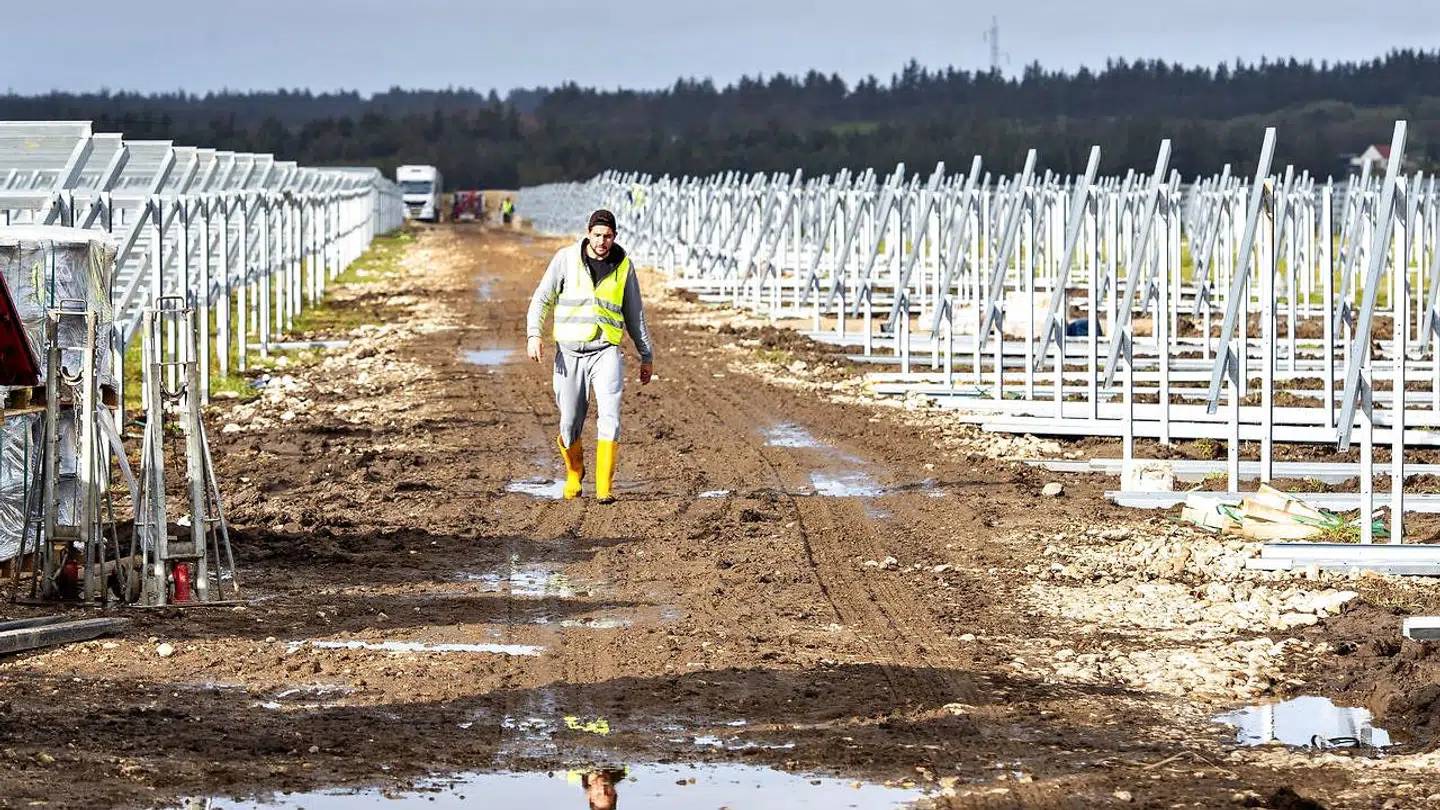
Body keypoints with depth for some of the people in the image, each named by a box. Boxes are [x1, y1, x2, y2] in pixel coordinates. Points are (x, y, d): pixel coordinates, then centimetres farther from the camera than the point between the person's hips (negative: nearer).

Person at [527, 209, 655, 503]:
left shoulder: (623, 266, 6)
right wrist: (534, 334, -13)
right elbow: (542, 298, 2)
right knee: (570, 423, 3)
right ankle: (574, 473, 33)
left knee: (609, 415, -18)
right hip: (569, 353, 0)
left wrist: (647, 355, 17)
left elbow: (634, 314, 15)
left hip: (606, 351, 0)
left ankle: (604, 487, -17)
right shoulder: (566, 258, 0)